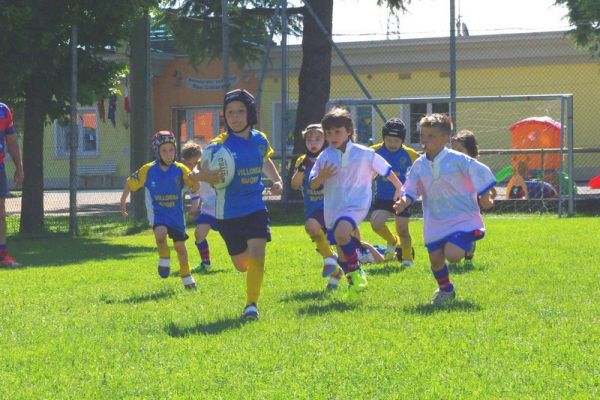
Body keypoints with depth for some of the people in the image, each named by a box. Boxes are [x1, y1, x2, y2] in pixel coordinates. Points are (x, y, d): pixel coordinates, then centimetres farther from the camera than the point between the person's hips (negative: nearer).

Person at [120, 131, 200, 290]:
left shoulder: (180, 170, -8)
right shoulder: (148, 170, -8)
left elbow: (195, 187, -14)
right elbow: (130, 184, 4)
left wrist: (195, 179, -37)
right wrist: (122, 204, 9)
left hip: (176, 215, 1)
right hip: (158, 213, -1)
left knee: (180, 246, 10)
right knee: (160, 233, -31)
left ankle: (186, 277, 33)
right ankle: (164, 260, -3)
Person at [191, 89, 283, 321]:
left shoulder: (260, 140, -1)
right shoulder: (219, 145, -14)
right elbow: (200, 173, -19)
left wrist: (277, 180, 7)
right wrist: (202, 176, -42)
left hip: (255, 208, 1)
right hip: (229, 213, -1)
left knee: (256, 255, -19)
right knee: (241, 265, 12)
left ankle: (252, 304, -9)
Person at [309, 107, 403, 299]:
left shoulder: (365, 154, -6)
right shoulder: (324, 157, -1)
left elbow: (386, 170, 9)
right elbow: (312, 185, 1)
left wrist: (399, 188, 21)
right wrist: (321, 177, -21)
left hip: (356, 205, -4)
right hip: (333, 209, 4)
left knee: (341, 233, -32)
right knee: (342, 253, 12)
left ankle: (356, 270, -12)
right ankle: (352, 283, 35)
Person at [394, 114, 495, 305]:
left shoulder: (456, 160, -13)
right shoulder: (419, 165, 0)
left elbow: (481, 173, -8)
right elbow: (410, 189, 4)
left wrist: (484, 196, -7)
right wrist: (404, 201, -16)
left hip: (462, 218, -5)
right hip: (435, 222, 5)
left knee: (452, 255, -21)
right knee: (435, 258, 5)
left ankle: (467, 244, 14)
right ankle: (445, 289, 32)